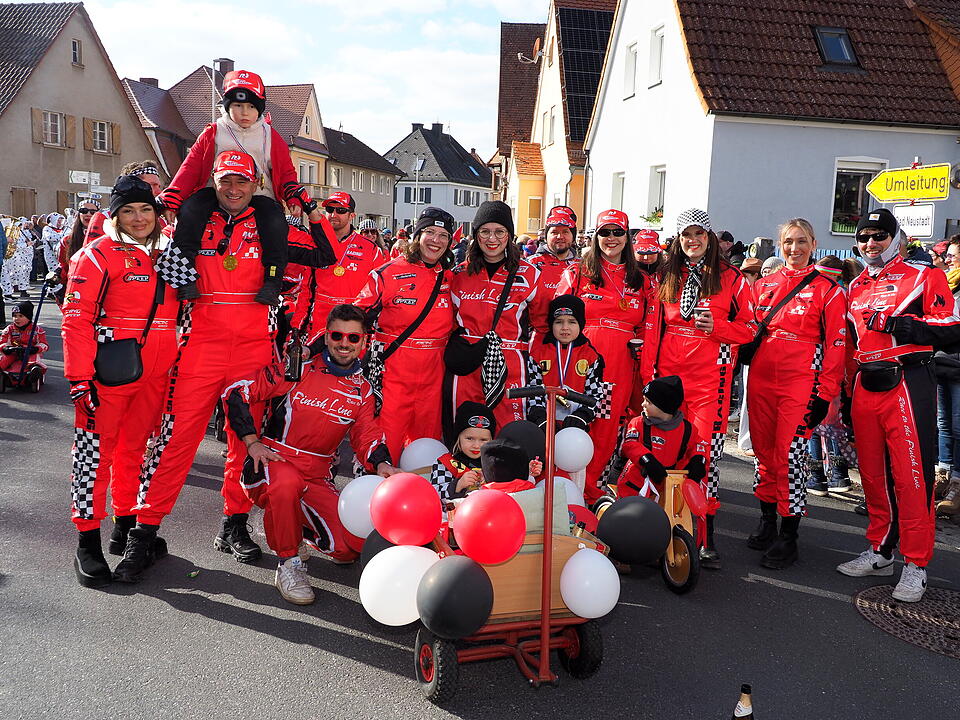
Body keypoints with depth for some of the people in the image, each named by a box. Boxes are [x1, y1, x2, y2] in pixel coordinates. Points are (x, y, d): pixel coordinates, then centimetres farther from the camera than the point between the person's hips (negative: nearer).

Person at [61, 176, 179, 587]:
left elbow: (176, 313, 21)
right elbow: (76, 318, -11)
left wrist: (173, 365, 17)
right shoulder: (97, 255, -5)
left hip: (154, 373, 6)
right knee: (96, 449, -1)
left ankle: (126, 526, 28)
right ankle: (88, 542, 8)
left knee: (135, 448, 15)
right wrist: (79, 378, -17)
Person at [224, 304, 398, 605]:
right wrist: (252, 442, -10)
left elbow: (367, 436, 5)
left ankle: (297, 523, 18)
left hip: (318, 478, 4)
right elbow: (236, 392, -3)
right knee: (286, 483, -41)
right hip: (273, 461, -3)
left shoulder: (362, 391, 8)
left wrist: (382, 464, -17)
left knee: (352, 545, -16)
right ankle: (288, 564, -17)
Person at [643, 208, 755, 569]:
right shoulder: (666, 276, 15)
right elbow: (653, 328, 14)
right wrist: (648, 373, 8)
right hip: (668, 373, 3)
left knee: (705, 451, -9)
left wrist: (716, 327, -12)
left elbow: (749, 327, 6)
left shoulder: (730, 278, 5)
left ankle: (705, 535, -2)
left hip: (710, 376, -3)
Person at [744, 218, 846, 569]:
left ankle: (788, 537, 4)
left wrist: (825, 394, -8)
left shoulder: (828, 290, 1)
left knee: (790, 455, -7)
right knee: (764, 451, 10)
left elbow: (836, 345, -2)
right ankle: (767, 523, 25)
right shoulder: (764, 285, 13)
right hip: (761, 380, 5)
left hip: (800, 383, -4)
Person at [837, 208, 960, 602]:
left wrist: (899, 324, -19)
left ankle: (915, 565, 2)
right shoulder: (856, 286, 19)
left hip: (907, 384, -6)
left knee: (911, 475, -7)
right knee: (873, 473, 11)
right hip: (866, 387, 6)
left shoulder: (923, 277, 1)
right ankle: (880, 551, 23)